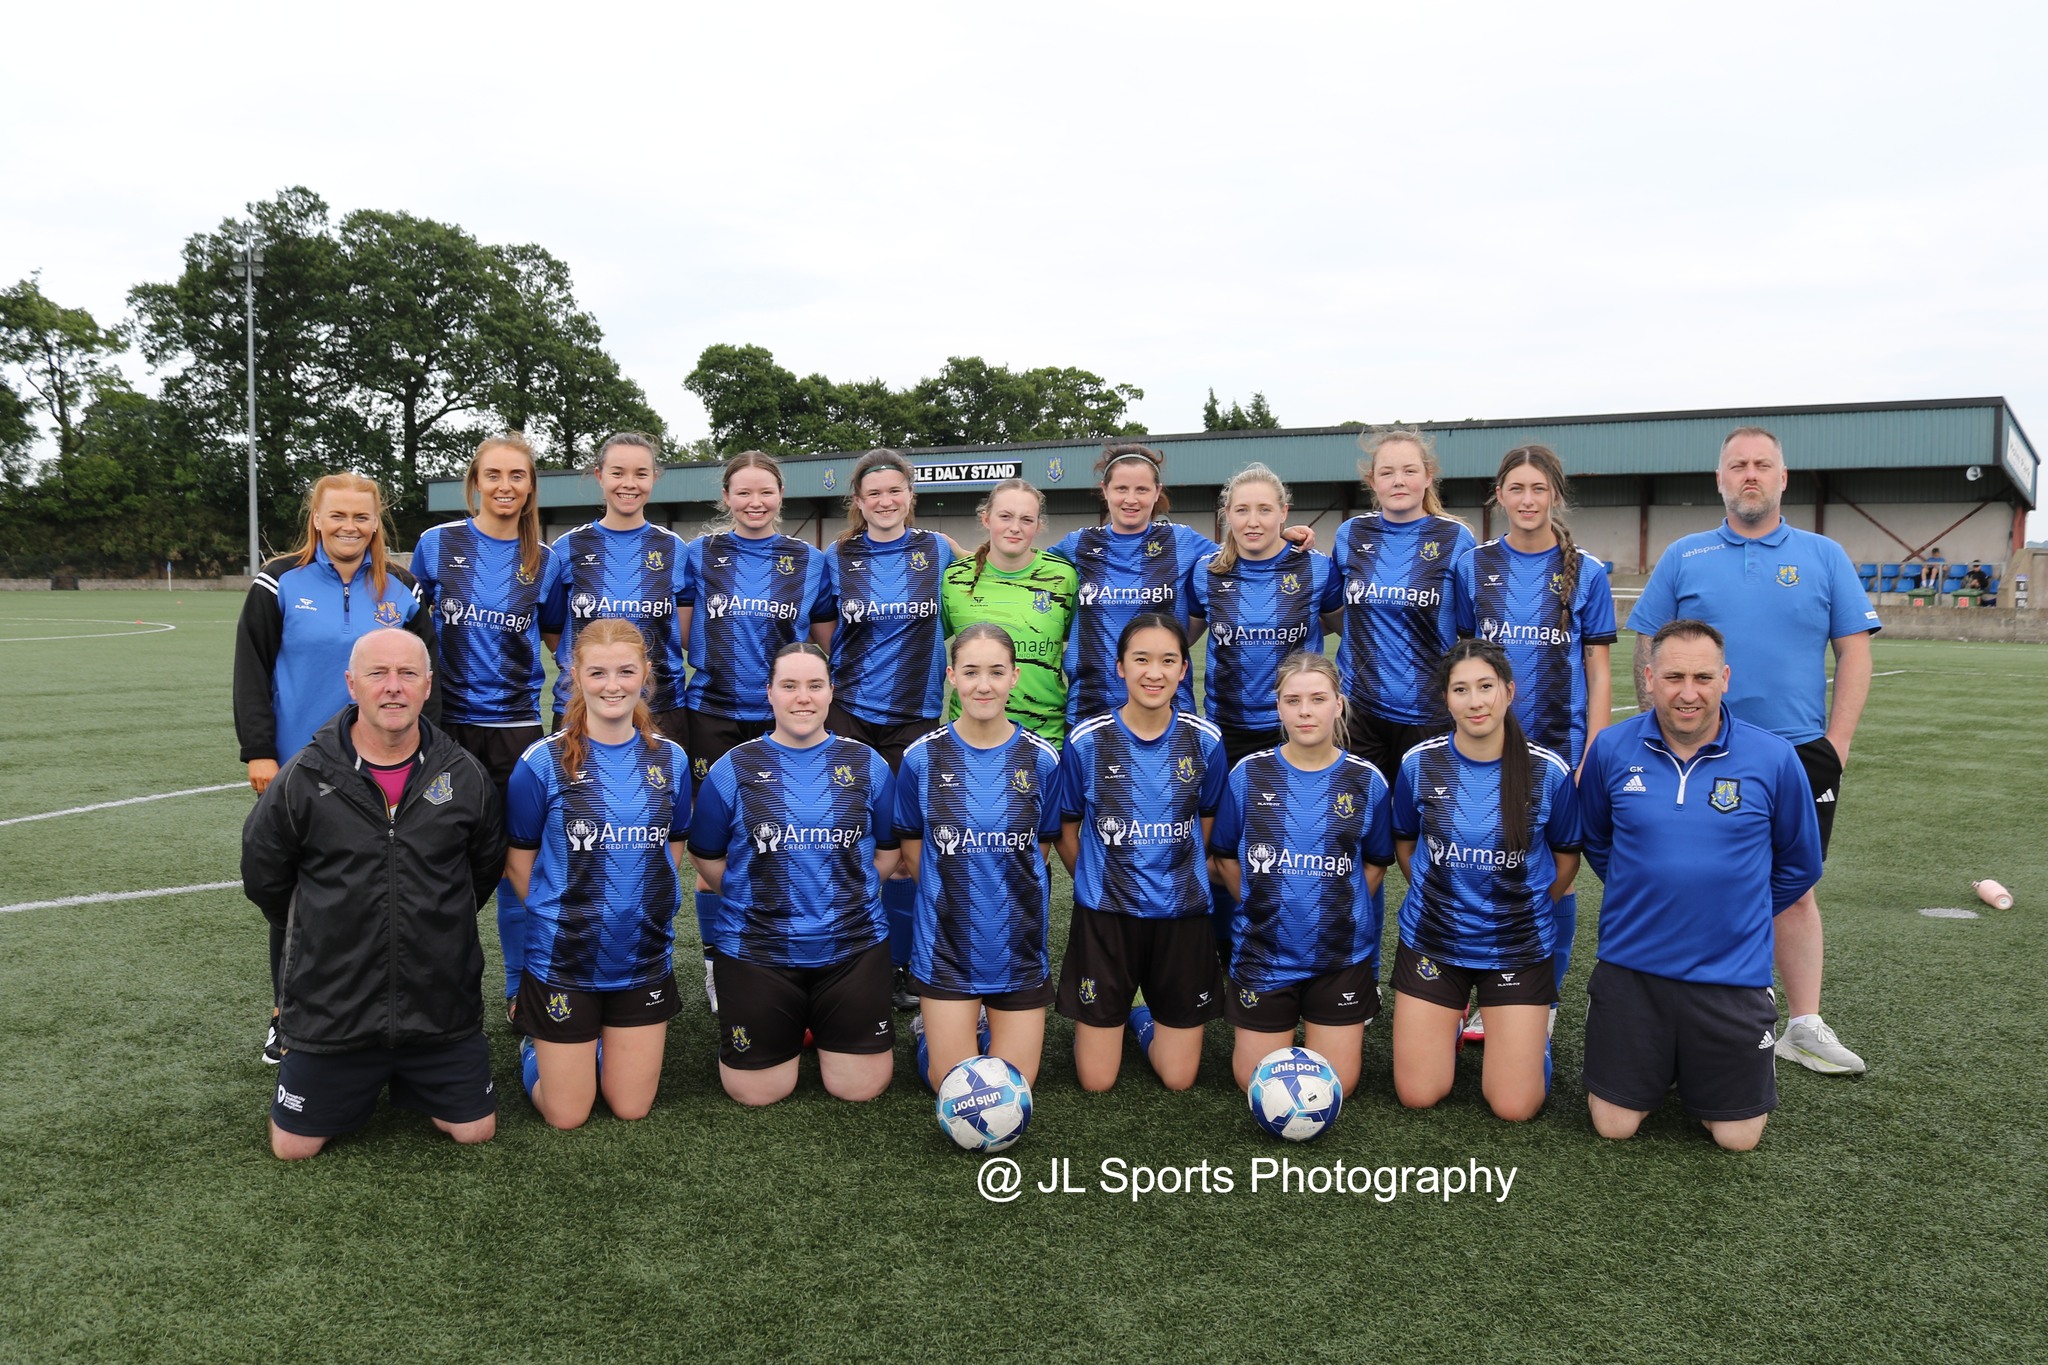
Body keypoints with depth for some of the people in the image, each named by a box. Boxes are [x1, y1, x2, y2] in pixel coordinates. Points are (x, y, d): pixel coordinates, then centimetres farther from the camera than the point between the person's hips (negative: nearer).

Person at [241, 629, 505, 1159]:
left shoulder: (465, 776, -4)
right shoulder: (302, 778, -9)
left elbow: (484, 870, 13)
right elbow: (263, 879, 6)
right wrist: (323, 932, 12)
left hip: (442, 1009, 1)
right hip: (330, 1011, -1)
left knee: (475, 1132, 8)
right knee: (293, 1147, 7)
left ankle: (409, 1082, 36)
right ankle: (363, 1083, 36)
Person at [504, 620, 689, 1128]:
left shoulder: (670, 758, -2)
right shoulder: (543, 761, -12)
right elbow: (520, 862, -2)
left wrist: (644, 905, 0)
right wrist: (559, 917, -5)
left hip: (646, 958, 3)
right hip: (563, 959, -3)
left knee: (631, 1109, 11)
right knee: (567, 1116, 7)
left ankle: (597, 1043, 40)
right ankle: (535, 1045, 36)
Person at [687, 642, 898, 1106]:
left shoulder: (867, 765, 2)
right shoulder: (734, 769, -2)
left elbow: (889, 851, 11)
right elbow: (707, 858, 5)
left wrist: (849, 894, 1)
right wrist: (754, 901, 0)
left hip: (853, 946, 1)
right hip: (755, 950, -1)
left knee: (861, 1087, 3)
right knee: (757, 1093, 4)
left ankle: (820, 1024, 33)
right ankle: (793, 1026, 33)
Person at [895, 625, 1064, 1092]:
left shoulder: (1042, 759, -5)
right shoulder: (922, 757, -7)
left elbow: (1043, 844, 6)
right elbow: (911, 845, 4)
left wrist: (1004, 891, 1)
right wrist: (955, 896, 1)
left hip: (1019, 946, 1)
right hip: (946, 946, -1)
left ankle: (995, 1029, 38)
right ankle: (929, 1029, 34)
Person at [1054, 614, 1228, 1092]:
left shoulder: (1205, 741, -4)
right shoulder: (1086, 740, -8)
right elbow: (1067, 829, 5)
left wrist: (1183, 881, 7)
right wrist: (1098, 884, 4)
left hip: (1181, 914, 1)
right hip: (1105, 915, -1)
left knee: (1178, 1079, 7)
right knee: (1096, 1081, 4)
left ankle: (1143, 1017, 37)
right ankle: (1097, 1022, 35)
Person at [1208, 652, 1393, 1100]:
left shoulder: (1366, 781, -5)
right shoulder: (1248, 773, -6)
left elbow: (1376, 861, 6)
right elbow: (1225, 854, 4)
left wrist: (1341, 908, -4)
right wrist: (1259, 906, -3)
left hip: (1342, 954, 0)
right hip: (1263, 952, 0)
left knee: (1336, 1088, 5)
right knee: (1256, 1083, 8)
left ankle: (1344, 1031, 35)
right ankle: (1280, 1028, 37)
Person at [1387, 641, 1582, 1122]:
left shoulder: (1549, 771, -12)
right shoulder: (1419, 763, -9)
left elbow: (1566, 853, 5)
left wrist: (1530, 907, 10)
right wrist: (1436, 898, 9)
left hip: (1519, 949, -1)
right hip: (1432, 941, 1)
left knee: (1514, 1107, -2)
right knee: (1418, 1096, 3)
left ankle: (1533, 1027, 28)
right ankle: (1452, 1017, 30)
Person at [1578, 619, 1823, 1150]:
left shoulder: (1773, 758, -10)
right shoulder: (1611, 749, -6)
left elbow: (1799, 864, 6)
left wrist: (1741, 915, 10)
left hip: (1732, 971, -1)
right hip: (1629, 967, 1)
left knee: (1737, 1137, 8)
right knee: (1614, 1126, 7)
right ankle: (1661, 1062, 37)